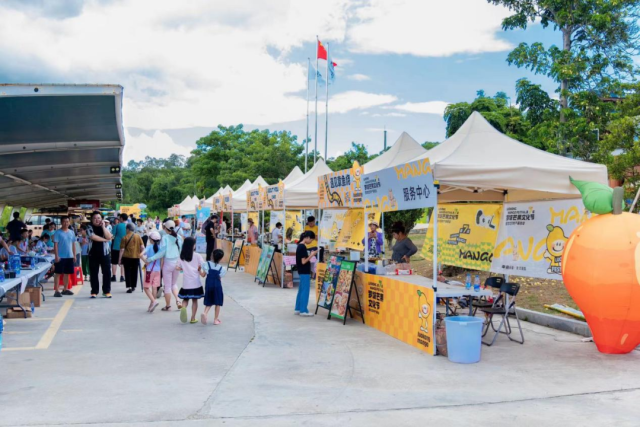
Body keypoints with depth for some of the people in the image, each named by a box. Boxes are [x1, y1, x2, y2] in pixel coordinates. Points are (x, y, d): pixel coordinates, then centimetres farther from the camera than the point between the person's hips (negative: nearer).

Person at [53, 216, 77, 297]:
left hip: (70, 256, 6)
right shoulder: (58, 233, -7)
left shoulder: (72, 232, 9)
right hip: (61, 257, -6)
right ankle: (56, 291, -2)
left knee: (67, 273, 12)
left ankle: (65, 289, 22)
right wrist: (56, 256, -16)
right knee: (58, 273, -3)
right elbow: (55, 245, -10)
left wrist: (74, 255, 11)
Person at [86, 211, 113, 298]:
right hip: (93, 253, -1)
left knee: (107, 272, 0)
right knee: (93, 273, 4)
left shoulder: (105, 227, 6)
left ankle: (107, 291, 8)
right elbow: (93, 237, -16)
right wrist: (104, 239, -9)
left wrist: (103, 227, -14)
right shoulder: (89, 227, 1)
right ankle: (94, 291, 12)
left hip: (105, 253, 1)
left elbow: (109, 237, -10)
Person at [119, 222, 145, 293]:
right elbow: (142, 247, -1)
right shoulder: (138, 237, 2)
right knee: (134, 272, 13)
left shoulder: (125, 238, -6)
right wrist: (140, 254, 15)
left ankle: (129, 287, -4)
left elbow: (122, 249, -7)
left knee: (127, 272, 3)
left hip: (127, 257, -3)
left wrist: (119, 259, -2)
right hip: (136, 257, 3)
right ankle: (133, 286, 21)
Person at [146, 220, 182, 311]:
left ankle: (168, 306, 16)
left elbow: (162, 252, -16)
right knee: (174, 284, 21)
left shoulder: (165, 238, -12)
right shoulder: (178, 237, 0)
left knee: (167, 285, 8)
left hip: (168, 263, -4)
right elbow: (181, 250, 5)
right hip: (177, 262, 4)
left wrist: (150, 259, -11)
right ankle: (178, 300, 2)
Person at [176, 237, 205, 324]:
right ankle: (193, 318, 9)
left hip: (186, 283, 2)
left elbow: (178, 268, 2)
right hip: (196, 283, -1)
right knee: (194, 300, 9)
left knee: (185, 299, 13)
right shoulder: (197, 256, -6)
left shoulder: (182, 256, 1)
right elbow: (202, 266, -10)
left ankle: (183, 307, -19)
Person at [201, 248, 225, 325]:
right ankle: (216, 319, 13)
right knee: (217, 303, 11)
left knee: (208, 302, 13)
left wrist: (199, 270, 17)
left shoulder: (207, 264, -3)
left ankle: (205, 313, -15)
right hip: (217, 286, -2)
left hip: (208, 285, 2)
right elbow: (219, 278, -2)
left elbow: (203, 275, -2)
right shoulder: (221, 268, -5)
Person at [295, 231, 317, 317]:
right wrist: (311, 255, -11)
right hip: (305, 272, -10)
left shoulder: (300, 246, 11)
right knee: (305, 290, -4)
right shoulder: (303, 247, -18)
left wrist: (310, 255, 6)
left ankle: (298, 309, 20)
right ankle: (303, 310, 1)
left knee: (301, 290, 14)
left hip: (302, 271, 10)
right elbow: (303, 261, -20)